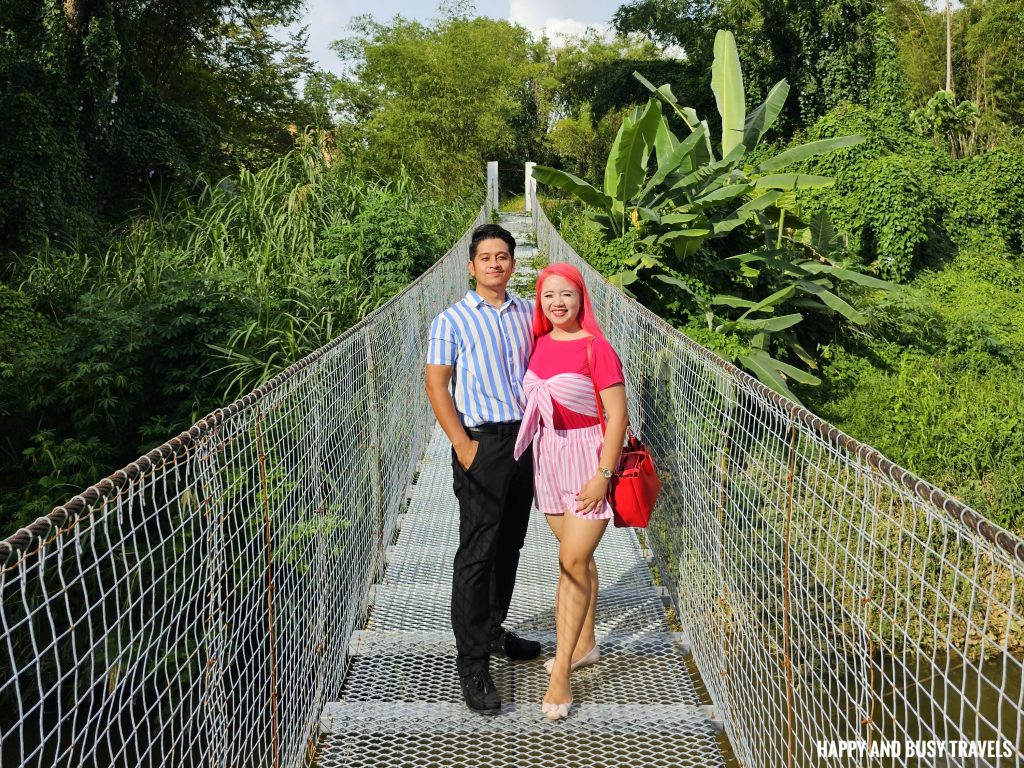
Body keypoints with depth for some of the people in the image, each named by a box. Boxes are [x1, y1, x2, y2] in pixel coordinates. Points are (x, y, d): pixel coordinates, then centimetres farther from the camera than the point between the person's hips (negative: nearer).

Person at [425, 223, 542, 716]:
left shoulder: (528, 313, 9)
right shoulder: (452, 321, -5)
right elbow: (436, 385, -7)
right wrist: (462, 444, -14)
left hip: (526, 439, 5)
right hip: (483, 444, -5)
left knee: (510, 545, 16)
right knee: (477, 552, -4)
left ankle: (492, 629, 34)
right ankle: (472, 663, 3)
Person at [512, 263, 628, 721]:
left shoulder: (596, 349, -13)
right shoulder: (539, 344, 5)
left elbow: (617, 417, -14)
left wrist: (603, 475, -18)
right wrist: (532, 455, 12)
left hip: (588, 457, -6)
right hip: (548, 457, 6)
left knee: (573, 560, -8)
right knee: (576, 556, 17)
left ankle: (560, 675, -2)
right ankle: (585, 643, 34)